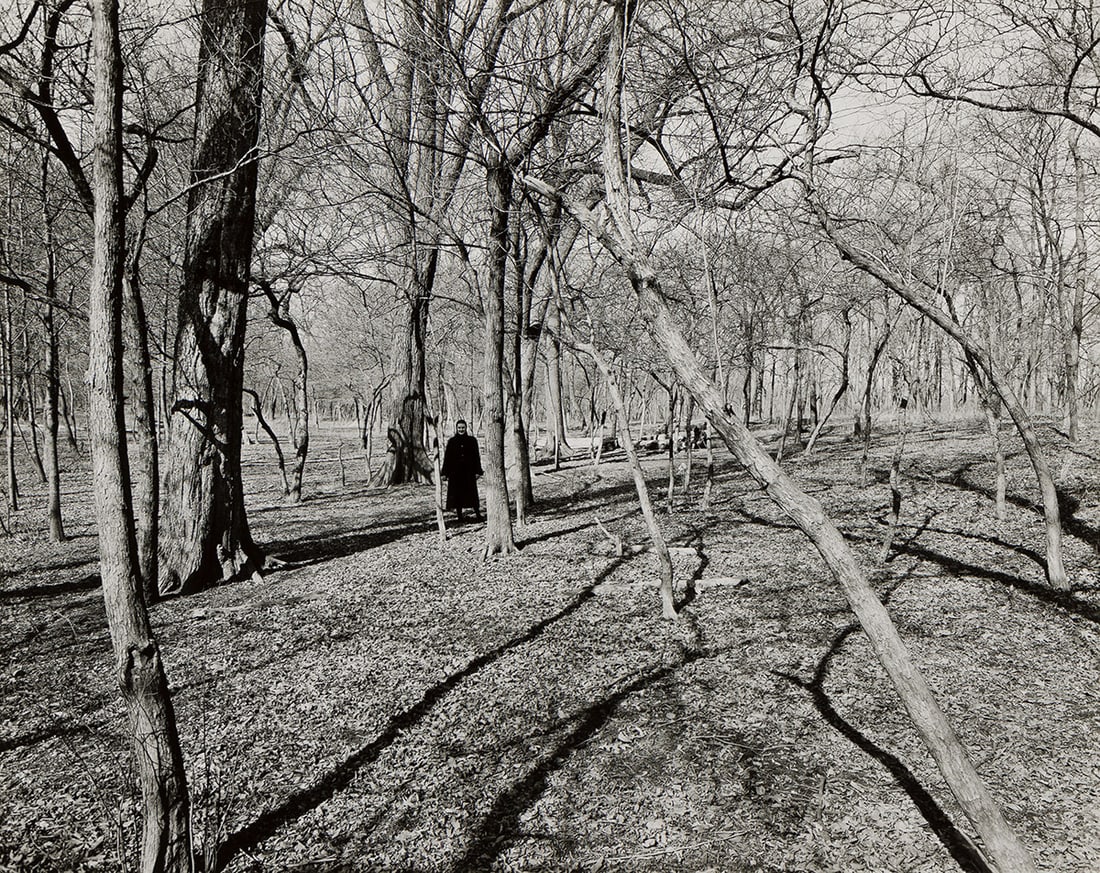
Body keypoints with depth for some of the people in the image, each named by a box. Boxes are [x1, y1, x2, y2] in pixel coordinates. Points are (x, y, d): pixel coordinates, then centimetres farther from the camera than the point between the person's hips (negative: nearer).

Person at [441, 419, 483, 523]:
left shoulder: (472, 440, 4)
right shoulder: (451, 441, 4)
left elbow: (476, 456, 4)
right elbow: (447, 457, 3)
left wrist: (478, 471, -1)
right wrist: (445, 473, -2)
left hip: (469, 471, 0)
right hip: (455, 472, 0)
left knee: (472, 493, -1)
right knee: (457, 494, 1)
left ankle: (478, 514, 7)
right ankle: (459, 516, 7)